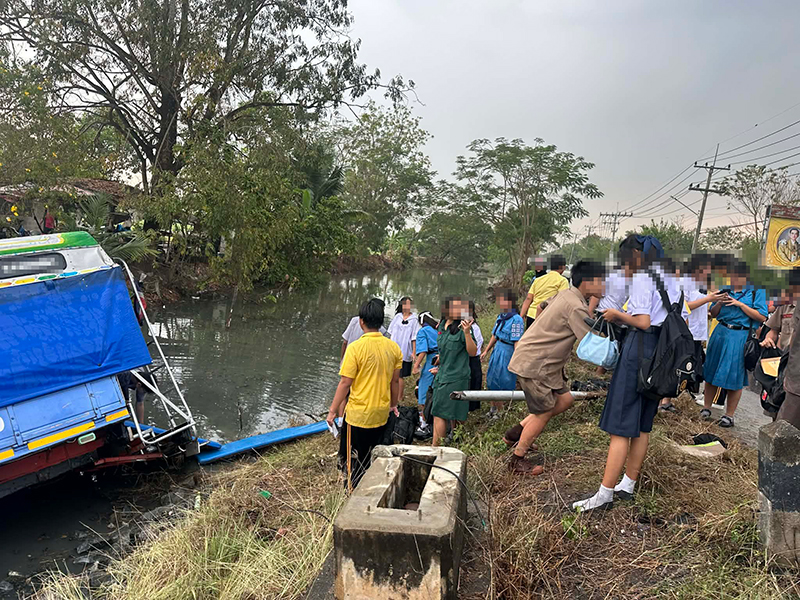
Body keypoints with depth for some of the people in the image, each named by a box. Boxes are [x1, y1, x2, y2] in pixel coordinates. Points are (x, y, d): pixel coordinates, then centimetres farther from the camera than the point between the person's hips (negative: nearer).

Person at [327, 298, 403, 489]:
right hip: (381, 414, 5)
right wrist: (393, 404, 22)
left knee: (353, 460, 11)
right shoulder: (394, 347, -2)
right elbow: (395, 381, 7)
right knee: (373, 459, 21)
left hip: (358, 414, -5)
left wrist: (332, 411, -5)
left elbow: (345, 383, -15)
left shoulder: (356, 347, -18)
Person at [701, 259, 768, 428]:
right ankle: (706, 408, 21)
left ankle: (729, 415, 13)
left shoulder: (757, 292, -3)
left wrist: (740, 304, -17)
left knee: (734, 376, 1)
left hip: (740, 337, -4)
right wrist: (719, 302, -6)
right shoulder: (725, 290, 10)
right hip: (720, 332, 4)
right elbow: (713, 313, 14)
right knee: (712, 371, 8)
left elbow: (762, 317, -12)